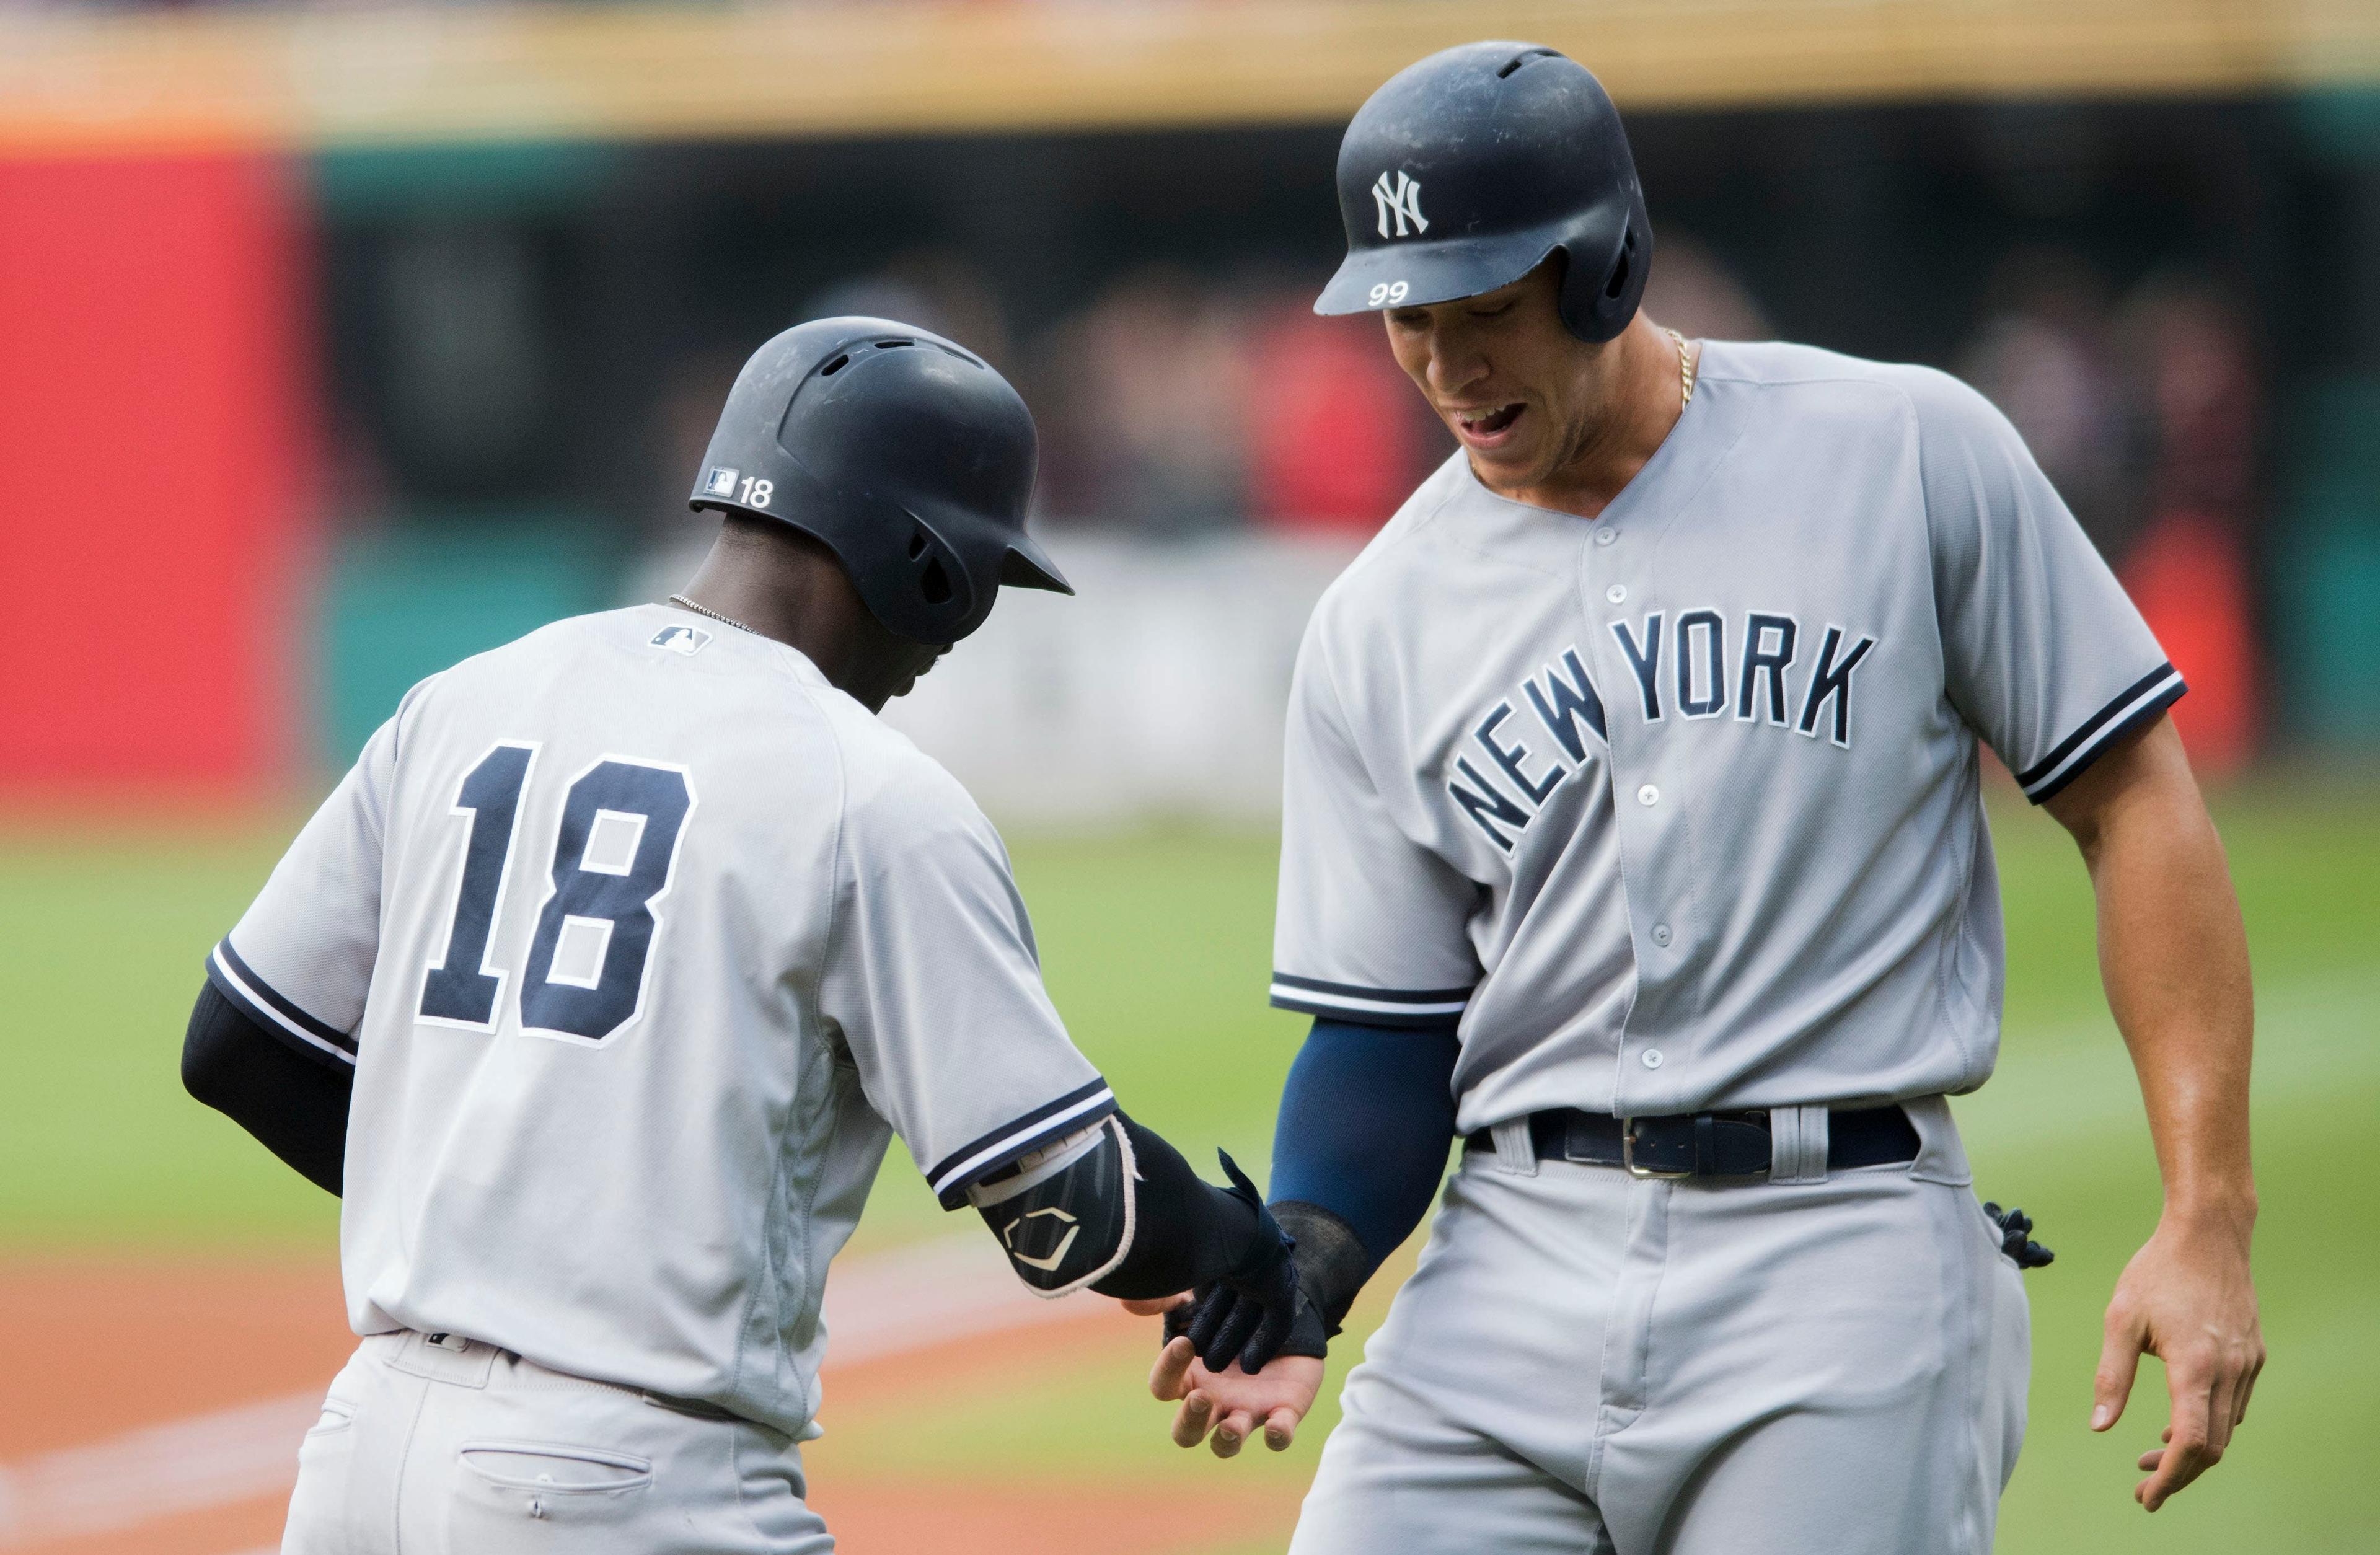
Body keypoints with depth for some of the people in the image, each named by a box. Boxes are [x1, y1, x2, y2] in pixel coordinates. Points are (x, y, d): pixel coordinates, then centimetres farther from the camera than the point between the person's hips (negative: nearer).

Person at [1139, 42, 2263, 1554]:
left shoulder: (1909, 453, 0)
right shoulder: (1377, 629, 9)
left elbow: (2135, 802, 1)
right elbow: (1386, 1040, 11)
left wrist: (2207, 1218, -7)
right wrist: (1300, 1271, -10)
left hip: (1848, 1258, -3)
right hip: (1513, 1263, 3)